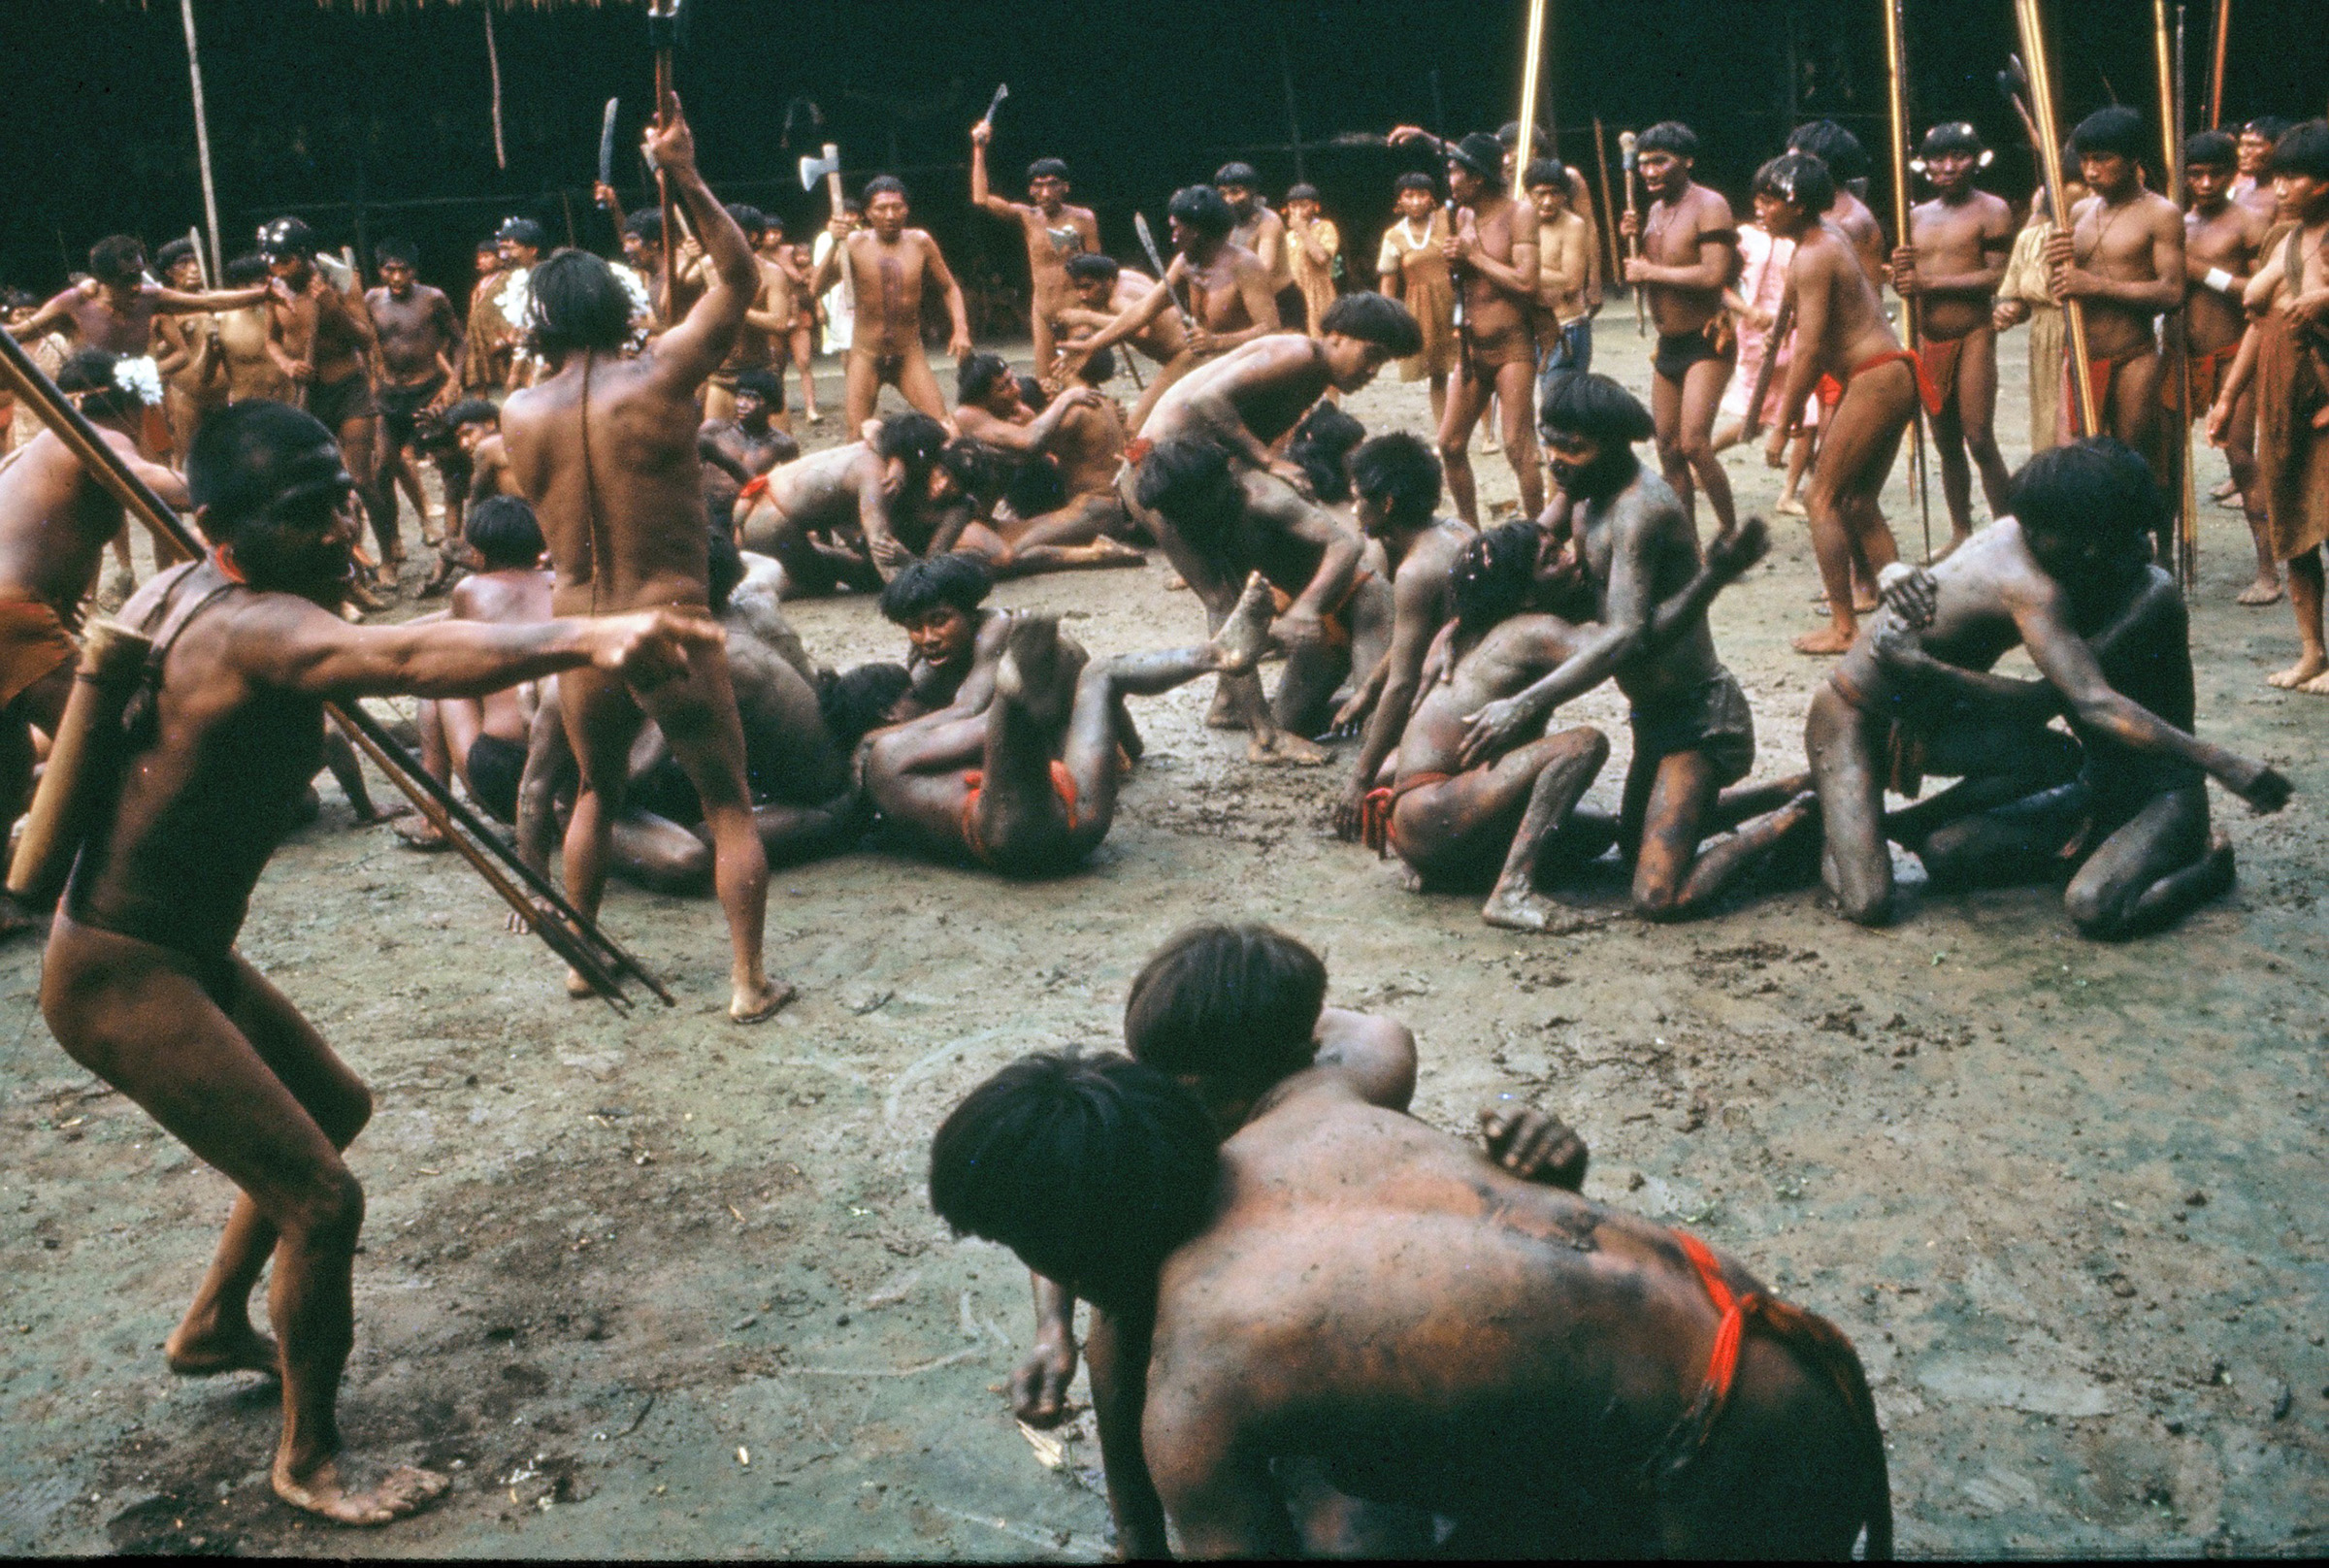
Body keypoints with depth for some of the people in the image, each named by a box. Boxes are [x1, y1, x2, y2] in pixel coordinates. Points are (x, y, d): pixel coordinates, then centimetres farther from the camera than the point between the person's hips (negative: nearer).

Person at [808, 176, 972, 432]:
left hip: (909, 355, 1)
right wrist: (834, 245, -29)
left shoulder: (920, 242, 0)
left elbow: (949, 288, 13)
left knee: (943, 426, -11)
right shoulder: (855, 243, -6)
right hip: (865, 356, -1)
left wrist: (961, 329, -2)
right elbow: (816, 289, -16)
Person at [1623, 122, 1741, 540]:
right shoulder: (1656, 210, 12)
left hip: (1706, 344, -8)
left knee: (1694, 443, -19)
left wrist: (1650, 272, -16)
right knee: (1669, 448, 9)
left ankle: (1731, 533, -6)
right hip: (1668, 345, 8)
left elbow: (1714, 274, -25)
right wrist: (1636, 239, 1)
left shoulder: (1708, 205, -13)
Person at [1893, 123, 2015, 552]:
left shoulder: (1991, 210, -3)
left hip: (1972, 336, -6)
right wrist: (1900, 271, -7)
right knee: (1946, 444, 10)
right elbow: (1904, 283, 18)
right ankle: (1960, 532, 18)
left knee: (1979, 441, -11)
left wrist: (1928, 282, -16)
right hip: (1929, 339, 6)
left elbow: (1997, 276, -13)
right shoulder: (1917, 217, 15)